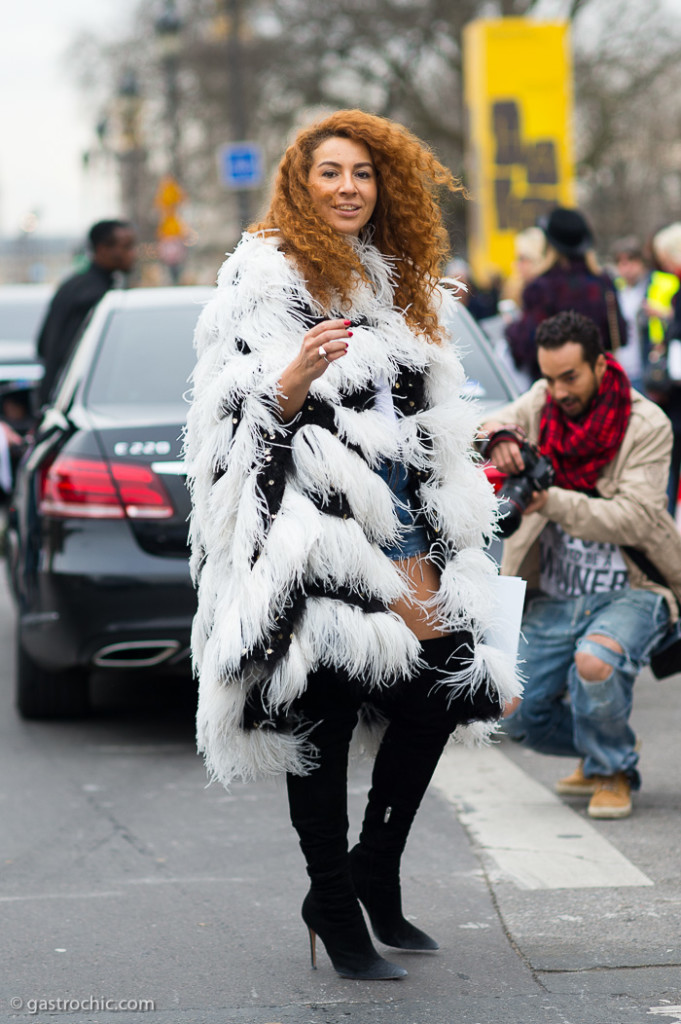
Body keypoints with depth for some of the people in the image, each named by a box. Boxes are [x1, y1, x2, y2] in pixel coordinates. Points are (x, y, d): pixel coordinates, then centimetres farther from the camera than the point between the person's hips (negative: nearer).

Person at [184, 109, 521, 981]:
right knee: (323, 714, -5)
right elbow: (235, 412, -11)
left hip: (400, 528, 7)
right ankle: (333, 903, 7)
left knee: (444, 683, -1)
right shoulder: (264, 278, -4)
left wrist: (447, 524, 22)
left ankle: (375, 871, 16)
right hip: (316, 531, -7)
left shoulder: (396, 283, 19)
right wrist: (294, 379, -29)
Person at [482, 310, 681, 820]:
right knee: (518, 716, -3)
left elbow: (633, 519, -20)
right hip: (553, 599, 5)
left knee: (595, 663, -35)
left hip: (630, 592, -5)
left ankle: (614, 769, -5)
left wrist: (552, 501, -31)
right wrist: (501, 441, -26)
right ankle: (596, 747, 31)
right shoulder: (542, 403, 3)